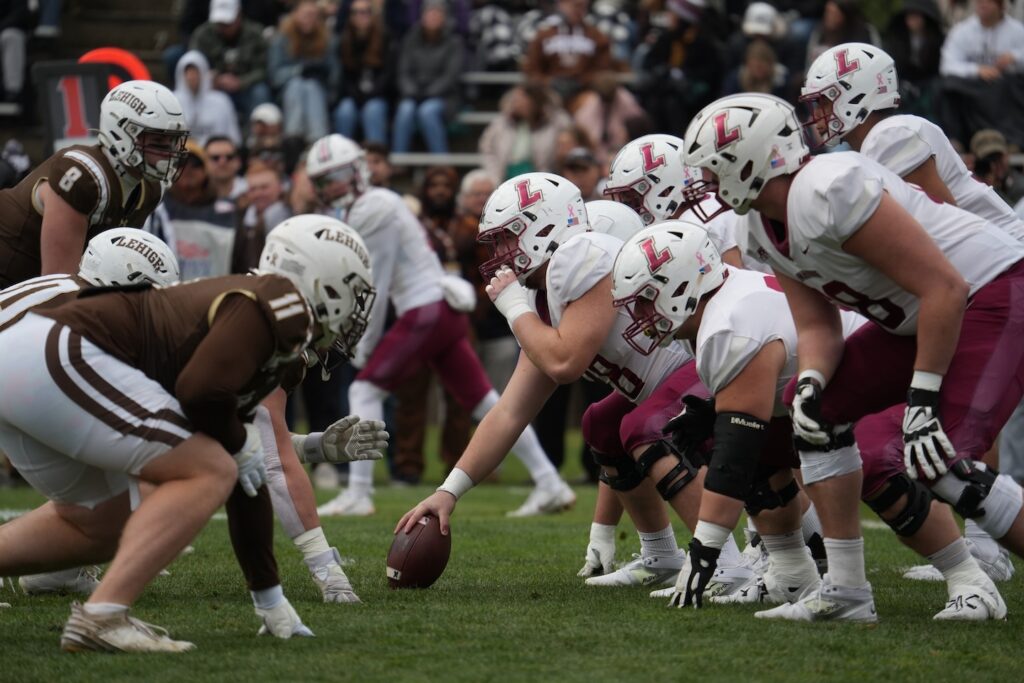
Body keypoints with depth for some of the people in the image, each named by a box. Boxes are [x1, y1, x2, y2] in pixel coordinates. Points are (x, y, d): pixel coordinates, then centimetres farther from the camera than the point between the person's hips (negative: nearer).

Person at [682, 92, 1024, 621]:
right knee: (819, 410, 6)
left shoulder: (829, 192, -28)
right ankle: (846, 591, 9)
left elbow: (946, 287, -27)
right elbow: (817, 327, 5)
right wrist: (811, 384, -17)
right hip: (916, 317, 10)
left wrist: (923, 399, -25)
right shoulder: (762, 226, 3)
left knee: (940, 457, -23)